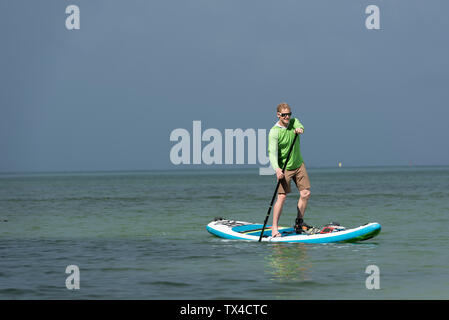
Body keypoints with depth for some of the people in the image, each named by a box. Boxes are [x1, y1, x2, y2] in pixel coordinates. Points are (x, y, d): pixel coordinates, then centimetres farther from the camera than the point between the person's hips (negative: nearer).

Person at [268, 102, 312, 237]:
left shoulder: (293, 122, 1)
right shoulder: (274, 132, -15)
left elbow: (299, 126, -21)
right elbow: (272, 152, -24)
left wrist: (299, 129, -47)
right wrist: (277, 169, -40)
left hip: (299, 165, 5)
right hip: (284, 168, -5)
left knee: (305, 193, 1)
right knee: (282, 197, -11)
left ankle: (299, 222, 17)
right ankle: (274, 228, -6)